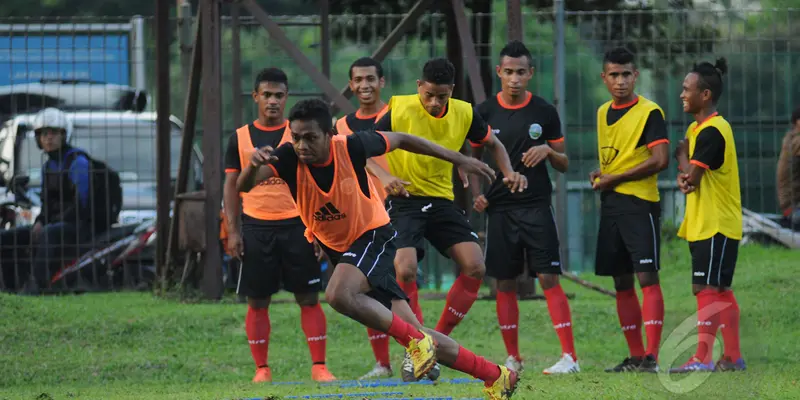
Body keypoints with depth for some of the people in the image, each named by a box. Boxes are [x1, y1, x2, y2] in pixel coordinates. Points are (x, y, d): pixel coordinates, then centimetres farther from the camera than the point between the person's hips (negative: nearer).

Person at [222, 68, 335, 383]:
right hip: (256, 227, 1)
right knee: (257, 302, 2)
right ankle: (262, 369, 9)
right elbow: (231, 185, 9)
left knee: (309, 298, -3)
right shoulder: (240, 138, 7)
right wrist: (233, 231, 1)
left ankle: (319, 366, 0)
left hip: (296, 226, -1)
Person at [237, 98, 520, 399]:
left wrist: (459, 159, 3)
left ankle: (415, 341, -18)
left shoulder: (351, 147, -22)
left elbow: (401, 140, -4)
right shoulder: (289, 158, -17)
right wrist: (254, 165, -54)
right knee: (418, 337, 3)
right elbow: (244, 185, -30)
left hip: (374, 237, -4)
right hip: (338, 247, 4)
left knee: (339, 294, -35)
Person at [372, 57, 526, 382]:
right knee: (405, 269, -23)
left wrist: (509, 173, -2)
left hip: (442, 201, 4)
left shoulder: (464, 114, -3)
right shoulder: (399, 110, -14)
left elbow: (492, 143, 16)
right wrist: (383, 176, -26)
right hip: (403, 200, -4)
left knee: (475, 267, -11)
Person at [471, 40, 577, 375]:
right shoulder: (485, 112, 4)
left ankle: (569, 356, -13)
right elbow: (474, 158, 13)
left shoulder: (544, 112, 3)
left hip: (537, 206, -2)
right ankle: (512, 357, 13)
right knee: (505, 283, 4)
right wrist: (476, 193, -2)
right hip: (500, 208, 2)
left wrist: (548, 152, -13)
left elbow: (564, 164, 8)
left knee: (549, 278, -10)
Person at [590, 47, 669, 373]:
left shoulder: (649, 112, -9)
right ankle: (635, 355, 14)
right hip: (610, 205, 8)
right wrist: (600, 175, 7)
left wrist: (615, 178, -13)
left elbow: (660, 160, -17)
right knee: (621, 282, 9)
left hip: (640, 203, -8)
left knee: (647, 276, -12)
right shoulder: (603, 113, 14)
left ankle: (652, 356, -16)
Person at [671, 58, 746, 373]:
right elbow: (689, 175, 11)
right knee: (719, 291, 12)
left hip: (715, 225, -10)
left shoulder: (712, 131, -17)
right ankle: (733, 356, 16)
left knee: (706, 289, -12)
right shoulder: (697, 129, 15)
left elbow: (691, 174, -21)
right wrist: (683, 178, -13)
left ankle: (702, 358, -15)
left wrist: (682, 155, -1)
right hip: (703, 224, 10)